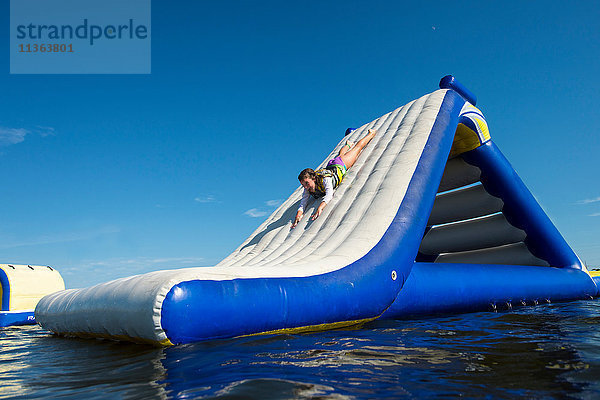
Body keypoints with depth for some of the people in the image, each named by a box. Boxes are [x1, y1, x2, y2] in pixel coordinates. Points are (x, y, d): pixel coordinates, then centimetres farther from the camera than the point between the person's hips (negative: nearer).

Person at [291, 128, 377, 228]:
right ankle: (348, 145, 71)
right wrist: (298, 215, -52)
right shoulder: (308, 189, -32)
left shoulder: (325, 179, -47)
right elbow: (303, 202, -32)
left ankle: (371, 133, 46)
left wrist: (320, 208, -76)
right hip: (330, 167, 5)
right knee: (340, 155, 39)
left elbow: (329, 194, -60)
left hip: (340, 166, -5)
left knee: (358, 147, 20)